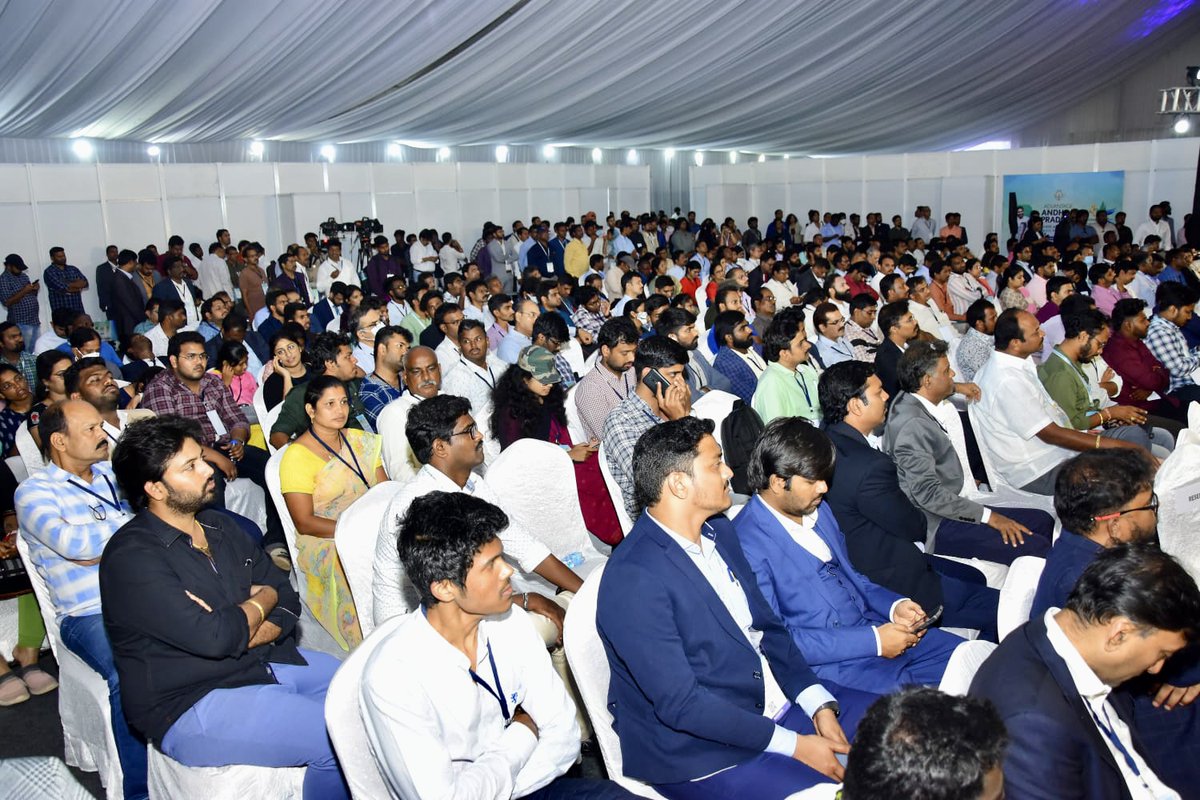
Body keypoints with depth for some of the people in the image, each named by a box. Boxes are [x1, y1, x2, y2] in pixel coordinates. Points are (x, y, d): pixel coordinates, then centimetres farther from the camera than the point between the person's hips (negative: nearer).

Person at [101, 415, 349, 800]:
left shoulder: (219, 525, 9)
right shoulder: (132, 558, -18)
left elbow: (287, 599, 6)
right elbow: (215, 638, -26)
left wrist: (241, 633, -15)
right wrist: (262, 600, -6)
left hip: (267, 661, 9)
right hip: (192, 705, -9)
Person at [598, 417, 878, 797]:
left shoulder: (719, 531, 4)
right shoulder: (633, 579, -23)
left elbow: (768, 626, 10)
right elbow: (680, 704, -23)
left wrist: (819, 704, -4)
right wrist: (793, 745, -19)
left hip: (777, 703, 8)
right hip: (702, 755, -8)